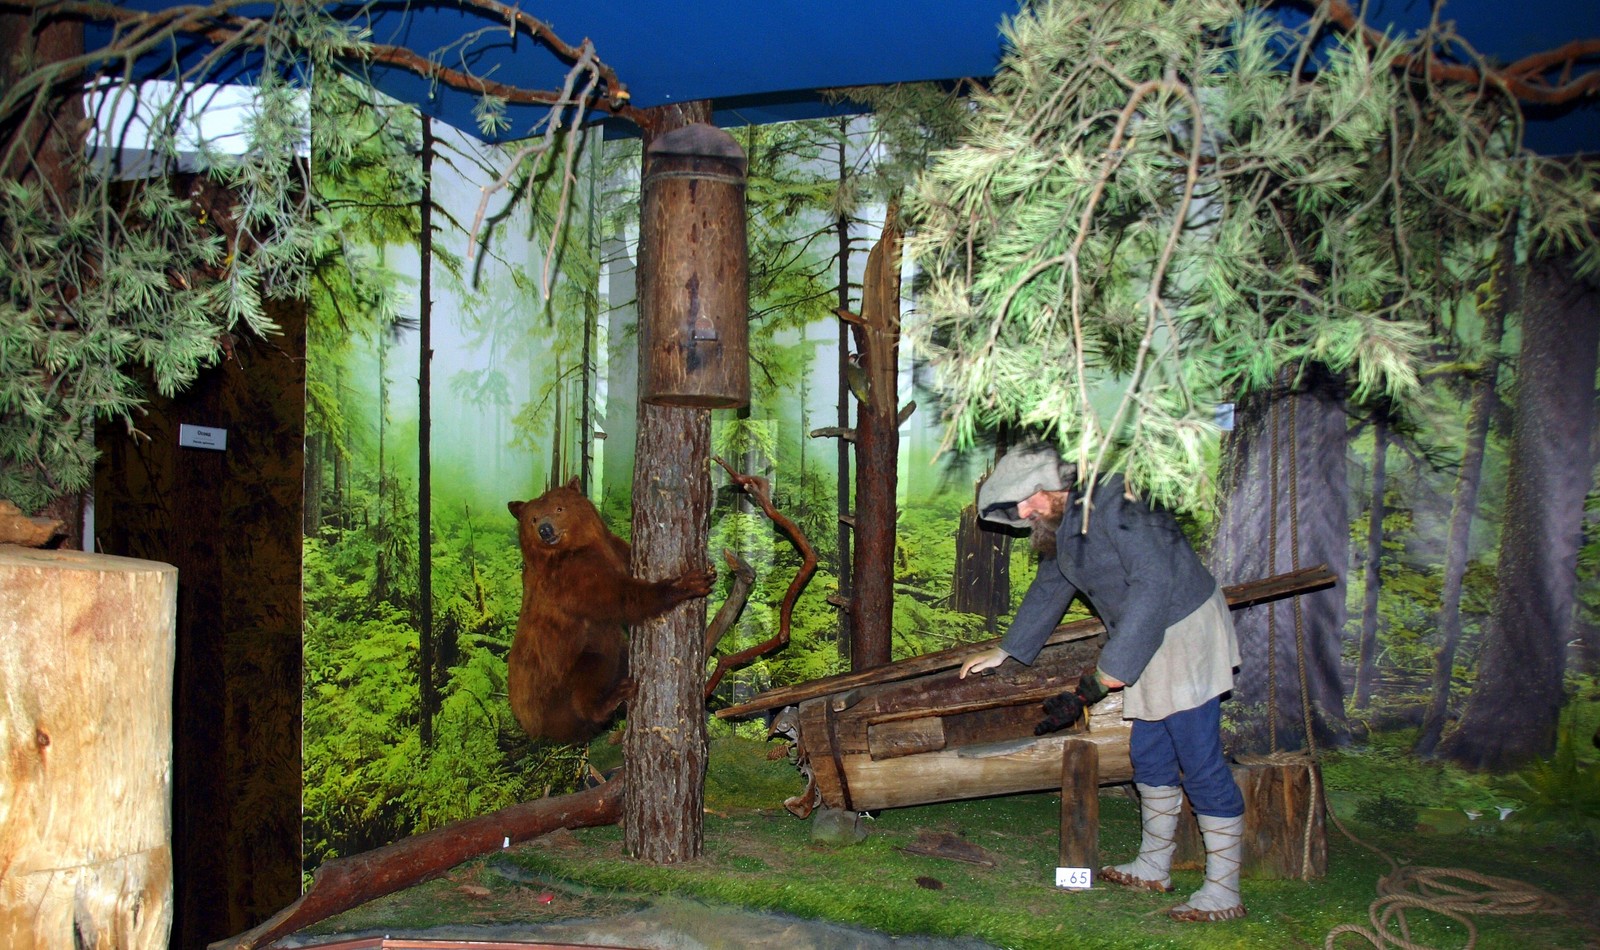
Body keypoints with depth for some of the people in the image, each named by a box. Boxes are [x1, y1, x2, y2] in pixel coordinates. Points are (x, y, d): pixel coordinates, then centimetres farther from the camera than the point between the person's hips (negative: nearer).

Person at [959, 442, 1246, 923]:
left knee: (1200, 765, -6)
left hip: (1185, 634, -10)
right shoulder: (1064, 523, 9)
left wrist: (1111, 670, -25)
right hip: (1146, 642, 10)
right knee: (1150, 757, 17)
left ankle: (1223, 893, 2)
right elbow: (1049, 588, 24)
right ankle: (1154, 867, 30)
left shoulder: (1114, 503, -22)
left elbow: (1154, 582, -28)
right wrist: (1004, 652, 32)